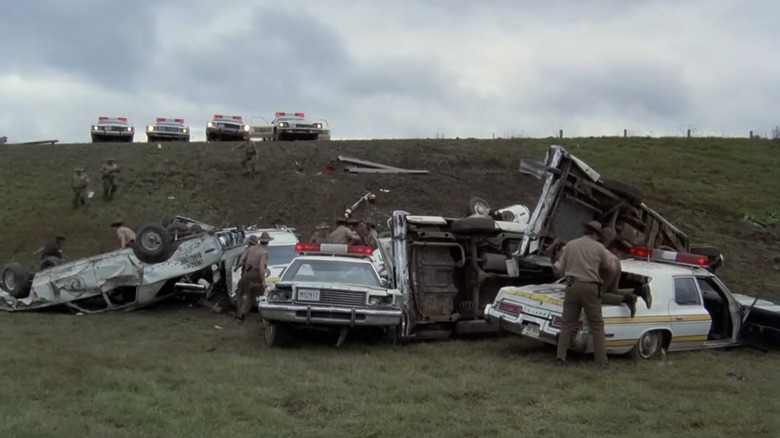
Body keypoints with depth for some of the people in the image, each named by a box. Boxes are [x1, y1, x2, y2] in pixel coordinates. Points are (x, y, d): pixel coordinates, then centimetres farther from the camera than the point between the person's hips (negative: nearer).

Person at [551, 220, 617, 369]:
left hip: (572, 286, 2)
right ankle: (602, 361, 6)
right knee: (597, 325, 7)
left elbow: (560, 271, 9)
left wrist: (556, 260, 28)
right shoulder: (599, 248, 2)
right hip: (590, 287, -2)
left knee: (568, 323, 9)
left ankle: (560, 358, 3)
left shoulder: (569, 245, 8)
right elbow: (611, 270, 12)